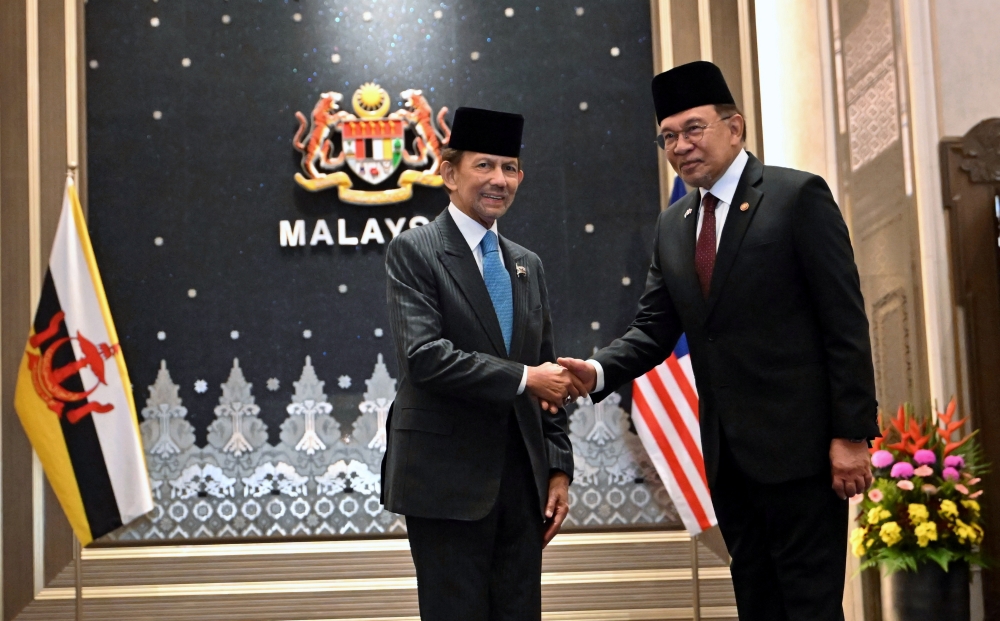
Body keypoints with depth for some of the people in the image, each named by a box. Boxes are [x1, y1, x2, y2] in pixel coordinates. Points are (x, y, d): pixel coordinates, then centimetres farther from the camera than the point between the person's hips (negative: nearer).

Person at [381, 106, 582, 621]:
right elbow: (423, 356, -18)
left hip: (522, 478, 6)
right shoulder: (413, 252, -4)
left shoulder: (528, 265, 15)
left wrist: (559, 469, 9)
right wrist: (522, 379, -18)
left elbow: (547, 374, 16)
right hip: (448, 481, -6)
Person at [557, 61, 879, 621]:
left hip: (798, 443, -6)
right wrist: (599, 372, -10)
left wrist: (852, 434, -14)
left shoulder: (799, 197, -7)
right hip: (727, 450, 7)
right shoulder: (673, 225, 13)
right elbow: (655, 329, 10)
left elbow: (846, 321, -10)